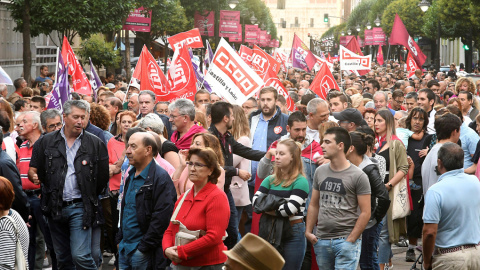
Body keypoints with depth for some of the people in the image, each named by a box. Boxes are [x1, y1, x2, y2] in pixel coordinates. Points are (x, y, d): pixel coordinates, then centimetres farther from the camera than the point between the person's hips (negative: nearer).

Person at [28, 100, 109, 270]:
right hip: (55, 208, 3)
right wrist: (34, 177, -11)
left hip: (80, 208, -3)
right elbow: (33, 170, 8)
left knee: (81, 256, -13)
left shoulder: (95, 144, 1)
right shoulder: (46, 142, 6)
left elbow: (105, 176, -1)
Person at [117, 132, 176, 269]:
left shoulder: (161, 178, -14)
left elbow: (161, 218, -19)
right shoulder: (131, 176, 14)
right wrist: (120, 239, 16)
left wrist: (144, 247, -17)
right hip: (124, 248, 8)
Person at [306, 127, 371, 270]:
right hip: (321, 241, 5)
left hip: (345, 241, -5)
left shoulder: (358, 176, -7)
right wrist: (308, 231, 5)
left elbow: (365, 212, -8)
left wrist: (351, 240, -12)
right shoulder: (320, 172, 9)